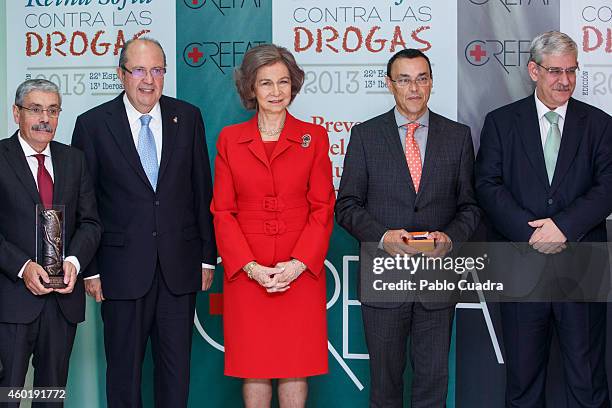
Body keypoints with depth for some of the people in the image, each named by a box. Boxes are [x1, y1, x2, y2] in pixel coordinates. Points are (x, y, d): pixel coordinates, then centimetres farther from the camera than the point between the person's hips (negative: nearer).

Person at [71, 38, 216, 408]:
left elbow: (203, 190, 7)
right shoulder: (93, 124, -2)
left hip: (180, 266, 2)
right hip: (123, 268, -2)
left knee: (177, 369, 9)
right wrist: (89, 269, -3)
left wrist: (208, 256, 5)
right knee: (124, 370, 9)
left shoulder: (188, 117, 4)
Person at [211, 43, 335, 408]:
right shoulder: (230, 139, 5)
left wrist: (299, 263, -12)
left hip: (300, 272, 0)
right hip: (246, 274, 0)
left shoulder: (314, 137, 4)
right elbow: (223, 212, 2)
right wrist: (250, 266, -9)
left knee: (296, 363, 4)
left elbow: (323, 208, 0)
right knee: (254, 365, 5)